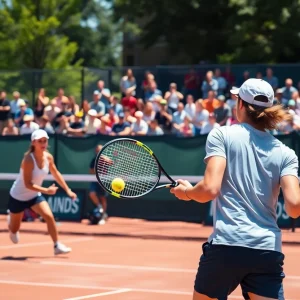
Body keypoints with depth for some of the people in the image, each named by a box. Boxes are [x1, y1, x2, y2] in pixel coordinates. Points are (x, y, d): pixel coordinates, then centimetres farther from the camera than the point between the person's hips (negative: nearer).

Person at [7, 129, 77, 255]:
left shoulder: (48, 157, -11)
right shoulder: (29, 160, -31)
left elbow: (56, 173, 7)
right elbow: (28, 184, -34)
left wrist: (68, 190, 4)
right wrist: (46, 190, -44)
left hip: (34, 195, 5)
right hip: (18, 197, -5)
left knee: (49, 216, -19)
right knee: (14, 230, 11)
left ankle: (57, 246, -10)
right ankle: (10, 219, 47)